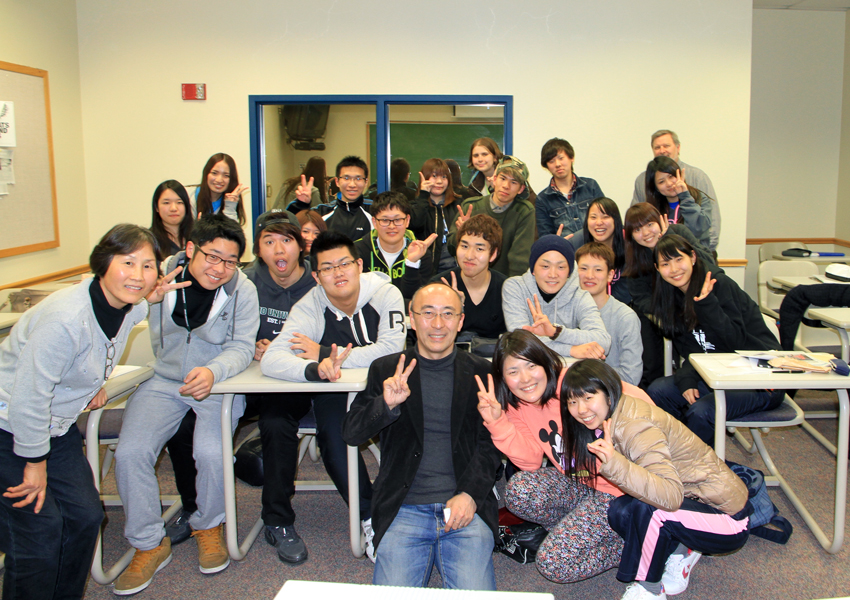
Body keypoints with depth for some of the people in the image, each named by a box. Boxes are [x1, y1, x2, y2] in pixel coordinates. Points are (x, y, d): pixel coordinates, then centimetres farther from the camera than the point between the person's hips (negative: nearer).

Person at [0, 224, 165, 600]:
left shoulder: (133, 308, -6)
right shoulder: (65, 318, -32)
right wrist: (35, 463, -17)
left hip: (57, 424, 8)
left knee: (85, 515, 6)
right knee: (38, 526, -9)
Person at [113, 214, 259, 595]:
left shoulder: (243, 291, -8)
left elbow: (241, 347, -11)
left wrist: (213, 371, -31)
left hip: (218, 383, -2)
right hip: (163, 381, 2)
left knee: (211, 452, -25)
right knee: (130, 452, -18)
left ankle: (209, 526, 9)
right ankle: (149, 544, 5)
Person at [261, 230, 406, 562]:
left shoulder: (385, 293, -14)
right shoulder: (310, 307, -12)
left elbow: (392, 348, -27)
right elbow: (271, 360, -25)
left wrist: (325, 354, -27)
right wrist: (316, 368, -47)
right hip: (336, 390, 1)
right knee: (333, 433, -28)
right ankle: (369, 517, -13)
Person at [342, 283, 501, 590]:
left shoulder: (480, 372, 9)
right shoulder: (386, 370, 9)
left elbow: (490, 443, 6)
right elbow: (351, 433, 2)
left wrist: (469, 495, -9)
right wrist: (386, 404, -18)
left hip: (466, 508, 0)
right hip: (404, 510, 0)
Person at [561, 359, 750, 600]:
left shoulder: (636, 428, -27)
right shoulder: (612, 419, 0)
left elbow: (671, 495, -38)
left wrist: (615, 465, -48)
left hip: (726, 517, -8)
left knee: (644, 507, -31)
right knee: (618, 511, -11)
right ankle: (680, 551, 8)